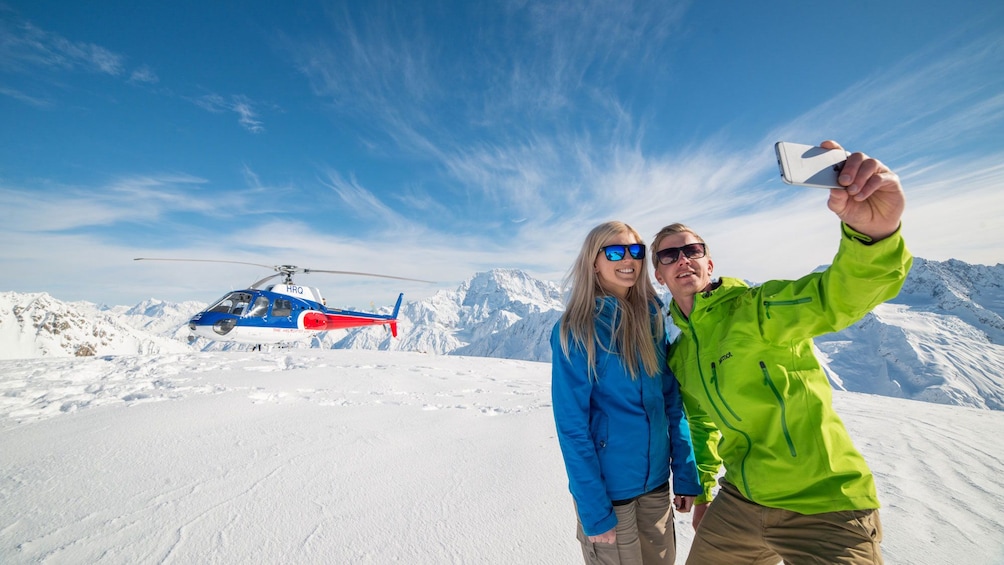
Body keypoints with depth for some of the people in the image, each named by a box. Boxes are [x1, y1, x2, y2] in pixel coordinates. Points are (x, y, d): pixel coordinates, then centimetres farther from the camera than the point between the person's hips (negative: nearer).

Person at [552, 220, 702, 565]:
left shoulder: (652, 320, -1)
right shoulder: (575, 331, -18)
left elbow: (672, 401, 4)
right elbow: (572, 426, -17)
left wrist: (686, 475, 4)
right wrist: (593, 511, -15)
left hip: (656, 483, 5)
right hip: (609, 489, -5)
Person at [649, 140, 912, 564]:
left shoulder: (755, 308, -16)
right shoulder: (678, 354, 1)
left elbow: (839, 294, -36)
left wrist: (874, 233, -55)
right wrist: (702, 489, 21)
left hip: (826, 506, -5)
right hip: (739, 503, 6)